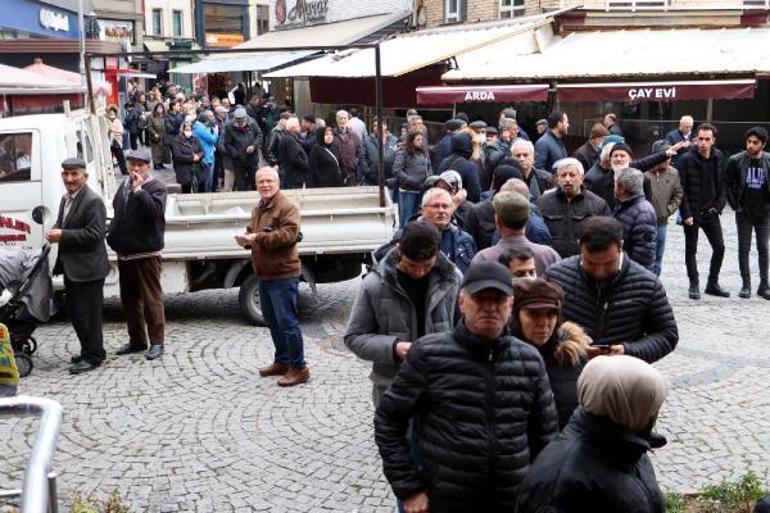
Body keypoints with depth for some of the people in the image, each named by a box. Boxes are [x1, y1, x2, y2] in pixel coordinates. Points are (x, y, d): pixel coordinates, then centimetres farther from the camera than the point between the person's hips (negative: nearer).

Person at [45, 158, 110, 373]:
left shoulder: (93, 201, -16)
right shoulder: (66, 199, 14)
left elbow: (94, 234, -22)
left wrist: (63, 235, -22)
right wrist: (54, 231, 1)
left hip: (87, 269, -10)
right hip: (71, 267, 10)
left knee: (88, 314, -2)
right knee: (74, 312, 18)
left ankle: (93, 356, 9)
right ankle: (89, 351, 31)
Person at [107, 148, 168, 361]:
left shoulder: (156, 187, -7)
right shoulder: (124, 185, 14)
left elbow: (155, 211, -23)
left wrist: (139, 190, -24)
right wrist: (113, 233, 11)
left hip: (146, 253, -8)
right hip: (125, 252, 8)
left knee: (151, 298, -4)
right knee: (129, 299, 14)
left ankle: (156, 341, 4)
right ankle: (136, 340, 25)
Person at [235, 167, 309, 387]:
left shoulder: (287, 207, -11)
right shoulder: (258, 208, 17)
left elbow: (289, 235, -23)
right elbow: (253, 232, 25)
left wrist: (258, 237, -23)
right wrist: (246, 239, 1)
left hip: (283, 274, -9)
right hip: (264, 275, 9)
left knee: (287, 322, -7)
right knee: (272, 321, 17)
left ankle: (298, 367, 0)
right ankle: (282, 361, 30)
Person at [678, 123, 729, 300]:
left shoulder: (719, 158, 0)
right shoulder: (687, 159, -13)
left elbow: (722, 184, 7)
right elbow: (681, 189, -13)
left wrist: (719, 205, -4)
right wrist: (686, 214, -16)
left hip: (711, 212, 4)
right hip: (692, 213, -4)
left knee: (719, 247, 7)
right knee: (691, 250, 6)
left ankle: (712, 284, 22)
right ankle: (694, 285, 17)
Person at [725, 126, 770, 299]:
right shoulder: (736, 160, -8)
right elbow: (727, 184, -1)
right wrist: (735, 205, -4)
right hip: (744, 213, -1)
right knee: (744, 249, 4)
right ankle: (746, 285, 12)